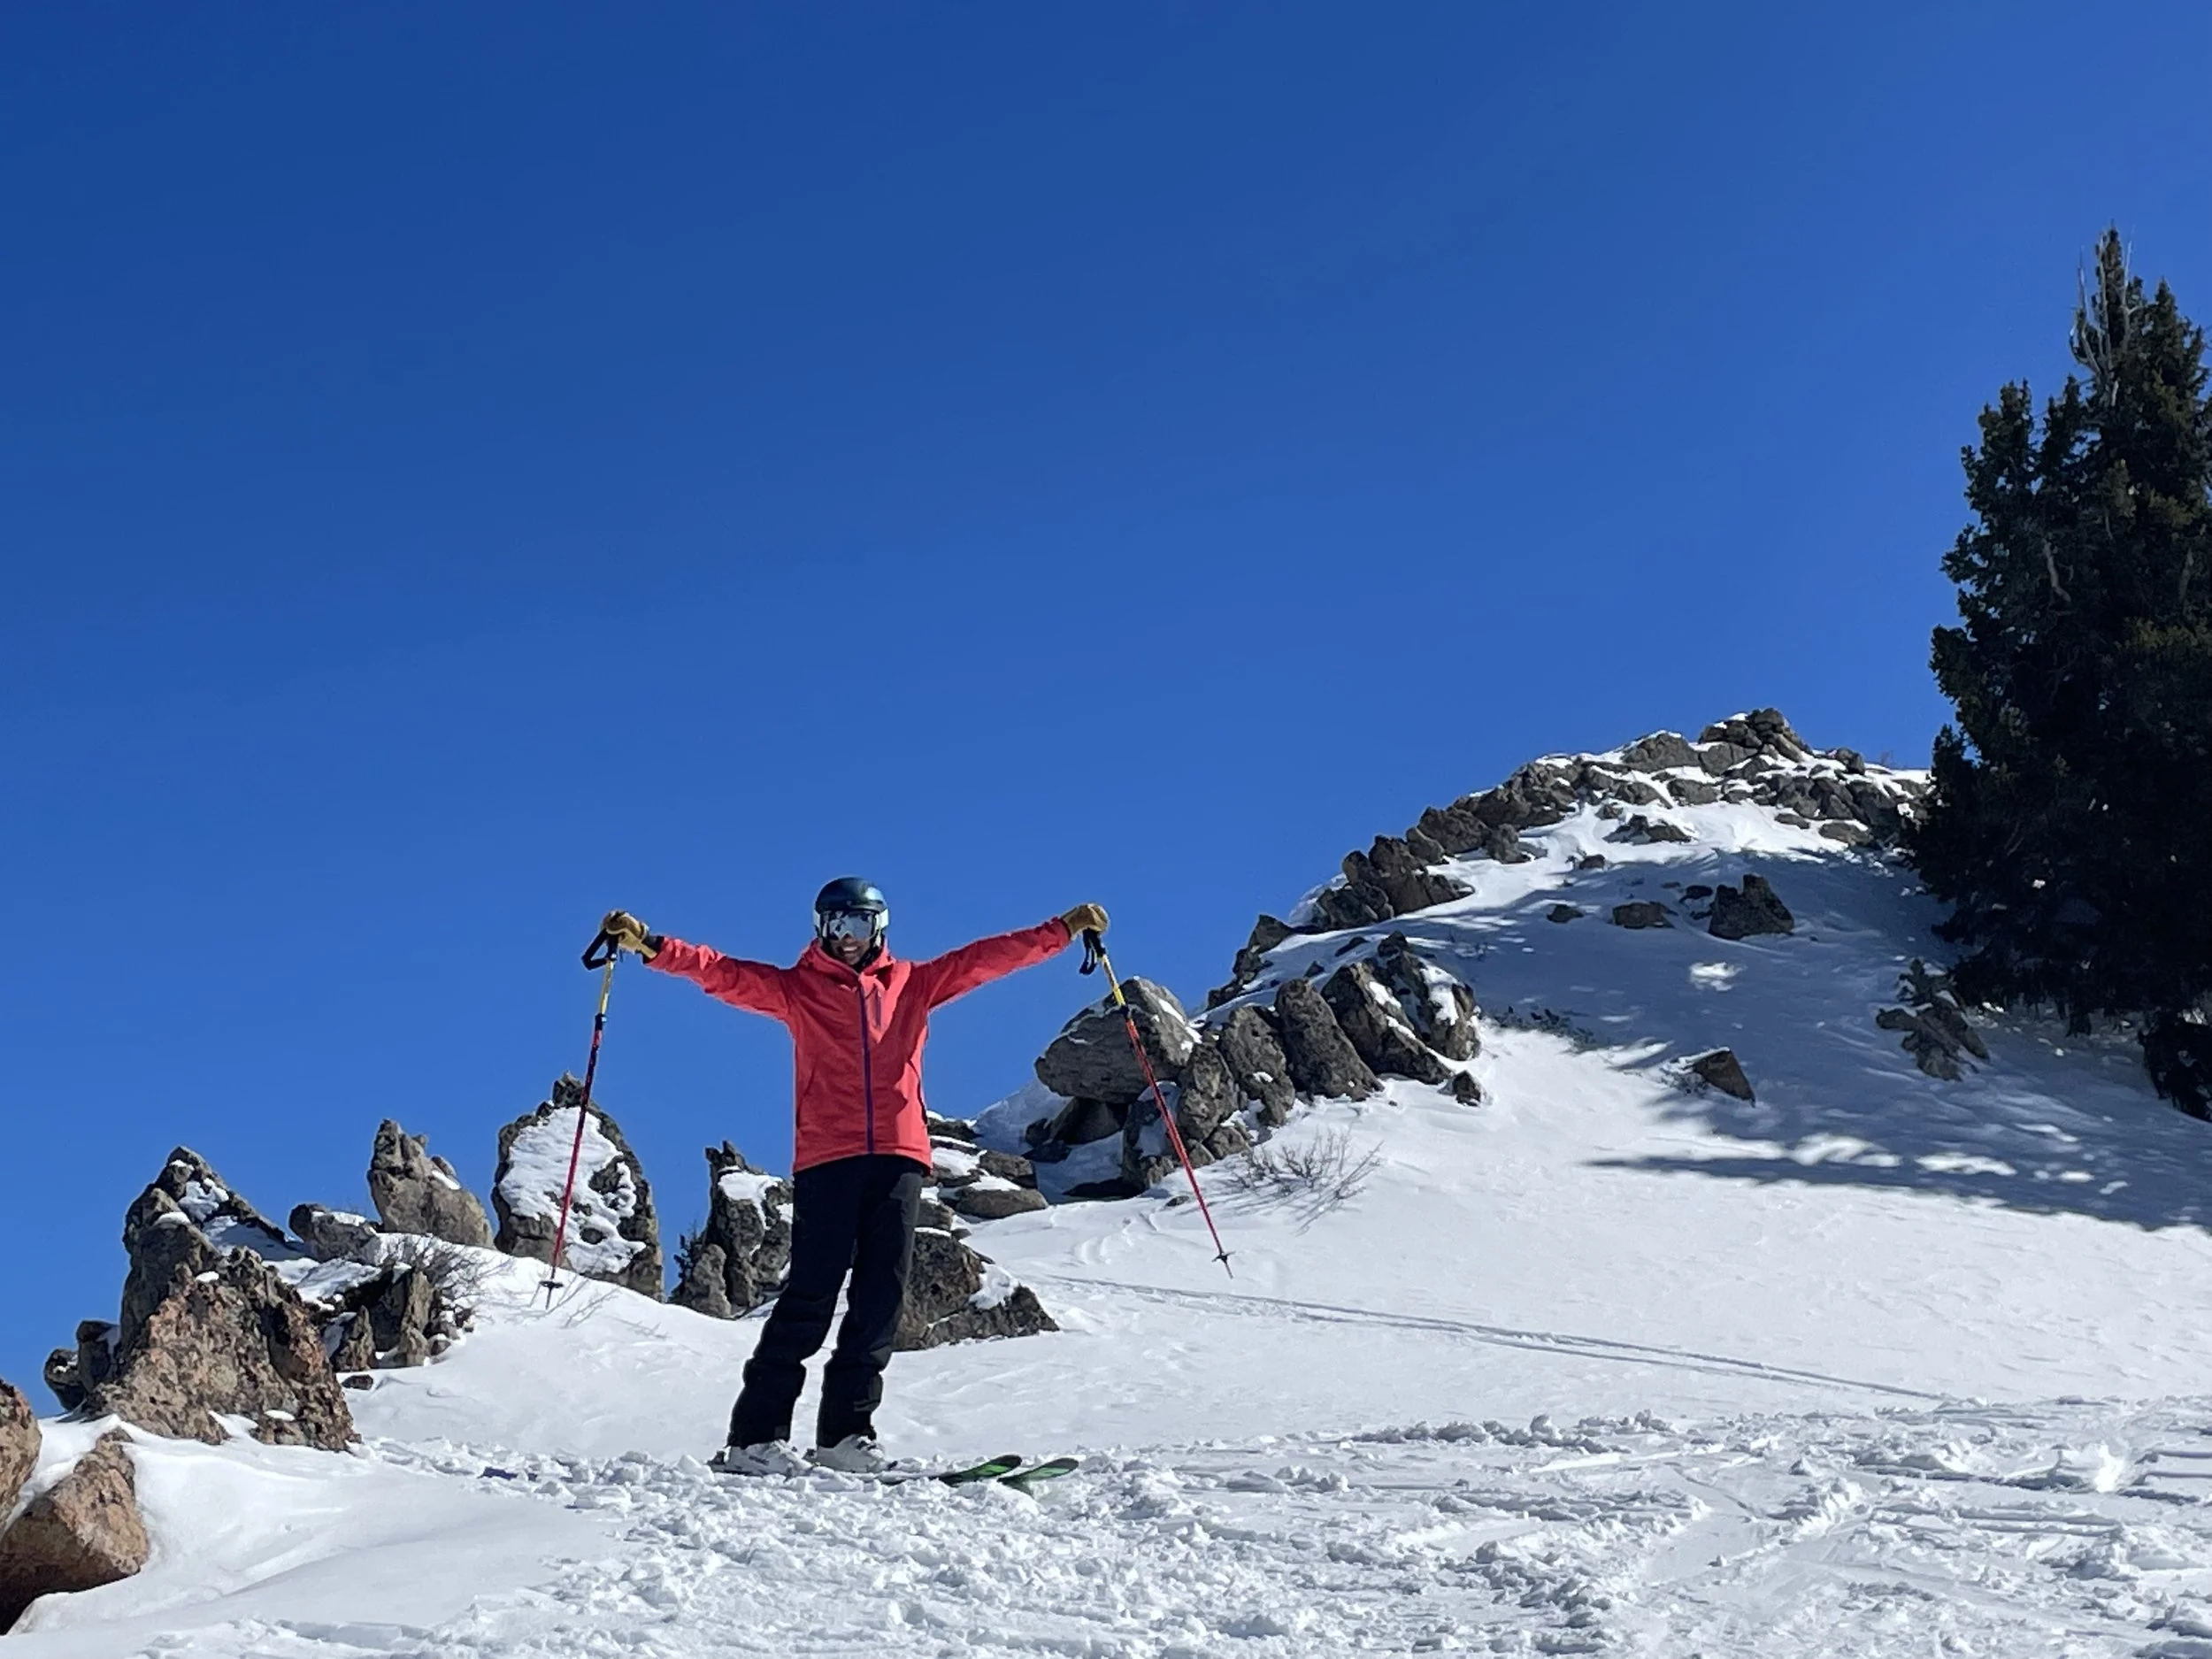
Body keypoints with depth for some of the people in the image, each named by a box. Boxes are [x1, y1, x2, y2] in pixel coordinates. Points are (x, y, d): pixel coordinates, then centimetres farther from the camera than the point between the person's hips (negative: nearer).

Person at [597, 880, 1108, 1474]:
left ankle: (846, 1431, 5)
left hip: (899, 1156, 3)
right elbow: (722, 972, 3)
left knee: (881, 1298, 0)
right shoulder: (797, 988, 13)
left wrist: (1066, 929, 13)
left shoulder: (912, 983, 19)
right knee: (810, 1296, -8)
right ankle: (756, 1435, -7)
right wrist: (650, 946, -10)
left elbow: (989, 956, 18)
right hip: (826, 1159, -3)